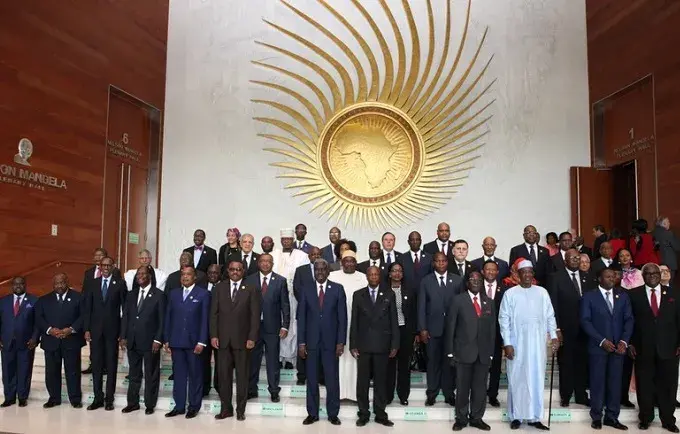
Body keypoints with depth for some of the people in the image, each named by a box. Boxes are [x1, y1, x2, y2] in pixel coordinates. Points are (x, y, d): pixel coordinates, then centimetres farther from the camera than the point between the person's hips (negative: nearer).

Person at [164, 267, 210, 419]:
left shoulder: (203, 294, -2)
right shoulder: (173, 293, 10)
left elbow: (205, 319, -6)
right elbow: (168, 317, 11)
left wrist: (201, 342, -12)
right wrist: (166, 340, 6)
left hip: (194, 342, -3)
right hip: (176, 341, 4)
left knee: (195, 375, 5)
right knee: (178, 375, 8)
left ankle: (194, 406, 15)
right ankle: (179, 406, 18)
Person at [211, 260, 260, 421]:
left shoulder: (251, 289, -1)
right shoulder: (220, 287, 7)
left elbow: (255, 315, -3)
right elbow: (214, 313, 5)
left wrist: (252, 338, -9)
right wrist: (213, 335, -3)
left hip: (242, 338, -2)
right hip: (223, 338, 2)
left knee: (242, 375, 6)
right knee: (224, 374, 6)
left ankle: (240, 409, 16)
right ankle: (226, 408, 17)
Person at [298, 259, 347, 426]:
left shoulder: (337, 289, 1)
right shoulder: (306, 290, 5)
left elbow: (342, 317, -1)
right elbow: (301, 317, 4)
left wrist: (341, 341, -6)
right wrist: (301, 342, -2)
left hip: (331, 341, -1)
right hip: (311, 341, 1)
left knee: (332, 379, 3)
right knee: (311, 379, 8)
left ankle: (333, 414, 16)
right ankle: (312, 413, 19)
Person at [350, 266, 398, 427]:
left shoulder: (389, 295, 4)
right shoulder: (358, 295, 4)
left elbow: (394, 321, 3)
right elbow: (354, 321, 3)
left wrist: (395, 344, -2)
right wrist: (353, 345, -2)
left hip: (382, 344, 0)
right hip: (363, 344, 0)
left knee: (380, 380, 7)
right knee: (362, 381, 5)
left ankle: (380, 414, 16)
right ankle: (363, 414, 15)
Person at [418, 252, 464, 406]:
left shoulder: (457, 280, 4)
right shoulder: (426, 281, 2)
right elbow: (421, 306, 1)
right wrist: (422, 329, -4)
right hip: (433, 328, 0)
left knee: (450, 361, 7)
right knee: (433, 361, 6)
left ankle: (449, 394, 18)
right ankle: (432, 394, 17)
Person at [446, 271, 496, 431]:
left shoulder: (489, 302, 10)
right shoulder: (458, 300, -1)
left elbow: (492, 329, 9)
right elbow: (451, 327, -2)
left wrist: (491, 352, 4)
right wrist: (450, 352, -6)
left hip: (483, 352, 3)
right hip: (464, 351, -3)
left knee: (480, 388, 8)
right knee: (463, 387, 5)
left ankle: (476, 418, 22)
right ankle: (461, 418, 18)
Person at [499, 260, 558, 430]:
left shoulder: (542, 292, 6)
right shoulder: (510, 293, -1)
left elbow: (550, 316, 8)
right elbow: (504, 319, -3)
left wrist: (554, 336, -4)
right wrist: (507, 343, -9)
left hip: (537, 344, 2)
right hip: (516, 344, -2)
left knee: (537, 380, 6)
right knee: (516, 380, 5)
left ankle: (534, 417, 14)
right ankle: (516, 416, 15)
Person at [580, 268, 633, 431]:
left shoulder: (623, 296, 10)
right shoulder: (589, 296, 0)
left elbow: (629, 319, 7)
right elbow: (585, 321, -6)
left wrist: (624, 341, -6)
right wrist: (602, 341, -12)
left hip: (618, 346, 3)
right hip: (598, 346, -3)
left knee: (615, 382, 5)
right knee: (597, 382, 2)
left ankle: (612, 417, 15)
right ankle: (597, 417, 12)